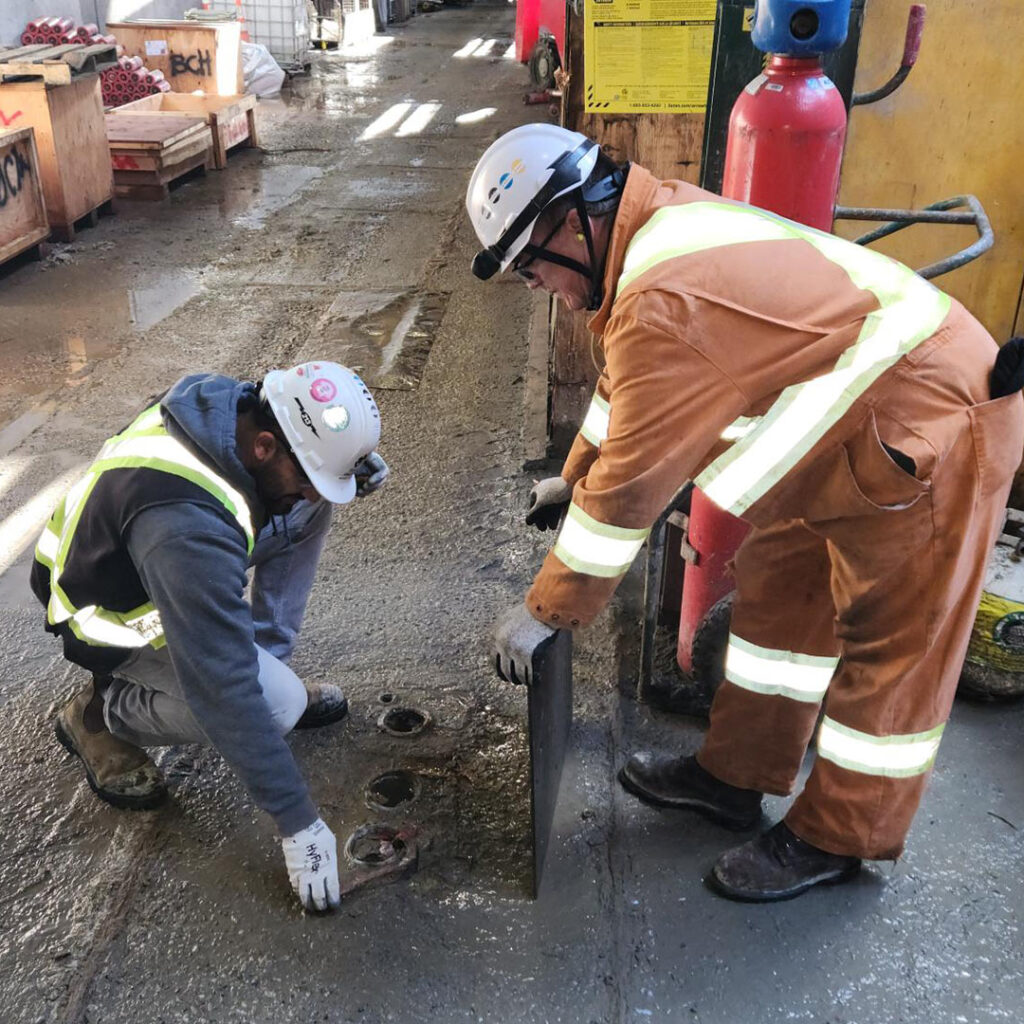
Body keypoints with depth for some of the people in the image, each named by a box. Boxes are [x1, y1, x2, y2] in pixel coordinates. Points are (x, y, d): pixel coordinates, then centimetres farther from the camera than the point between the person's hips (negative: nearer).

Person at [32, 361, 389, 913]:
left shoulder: (238, 406, -19)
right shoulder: (186, 525, -42)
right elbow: (224, 690, -38)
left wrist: (354, 464, -19)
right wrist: (297, 820, -31)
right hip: (117, 612, -8)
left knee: (307, 508, -6)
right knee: (279, 702, -22)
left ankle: (267, 665, 5)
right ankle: (101, 712, 0)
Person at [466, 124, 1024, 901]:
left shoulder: (664, 302, -30)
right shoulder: (658, 227, 1)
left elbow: (631, 486, -25)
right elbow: (627, 386, 16)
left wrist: (545, 613, -13)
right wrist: (573, 479, 23)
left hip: (933, 428, -10)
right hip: (862, 420, 10)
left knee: (890, 645, 5)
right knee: (782, 590, 16)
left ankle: (833, 840, 23)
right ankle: (733, 777, 31)